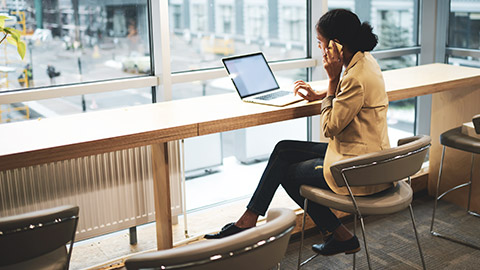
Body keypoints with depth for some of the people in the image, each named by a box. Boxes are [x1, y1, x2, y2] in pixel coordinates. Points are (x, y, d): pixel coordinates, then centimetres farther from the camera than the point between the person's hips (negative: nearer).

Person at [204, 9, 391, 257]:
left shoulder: (357, 78, -26)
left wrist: (333, 79, -18)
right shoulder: (363, 59, 4)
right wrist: (319, 95, 14)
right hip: (367, 156, 10)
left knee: (288, 173, 9)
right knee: (283, 150, 10)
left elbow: (330, 128, -19)